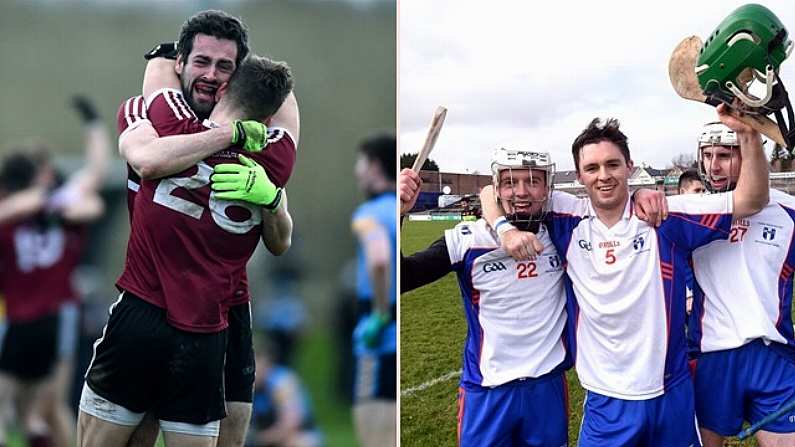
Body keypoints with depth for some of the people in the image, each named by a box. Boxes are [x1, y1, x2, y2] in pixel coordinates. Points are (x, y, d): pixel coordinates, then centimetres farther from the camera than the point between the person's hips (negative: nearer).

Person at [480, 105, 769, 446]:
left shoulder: (663, 217, -6)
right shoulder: (569, 222, -3)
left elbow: (751, 201, -9)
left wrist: (749, 134, -24)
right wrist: (506, 230, -16)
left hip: (670, 394, -1)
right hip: (605, 401, 1)